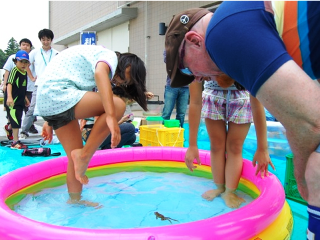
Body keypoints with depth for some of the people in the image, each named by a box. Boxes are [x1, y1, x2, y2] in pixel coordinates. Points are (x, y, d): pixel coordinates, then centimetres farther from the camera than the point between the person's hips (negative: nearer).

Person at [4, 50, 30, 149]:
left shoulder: (25, 73, 10)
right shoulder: (14, 71, -14)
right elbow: (9, 84, -27)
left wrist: (25, 98, 26)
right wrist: (9, 97, -40)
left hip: (20, 101, 8)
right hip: (12, 101, -8)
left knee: (14, 121, 19)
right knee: (16, 122, -9)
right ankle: (15, 142, -5)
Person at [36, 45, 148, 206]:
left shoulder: (96, 55, 26)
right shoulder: (110, 56, -1)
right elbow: (100, 73, -26)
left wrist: (50, 121, 27)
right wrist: (111, 117, -36)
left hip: (46, 99, 10)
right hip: (57, 94, -10)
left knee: (77, 158, 11)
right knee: (118, 106, -18)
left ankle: (75, 200, 21)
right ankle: (84, 155, -12)